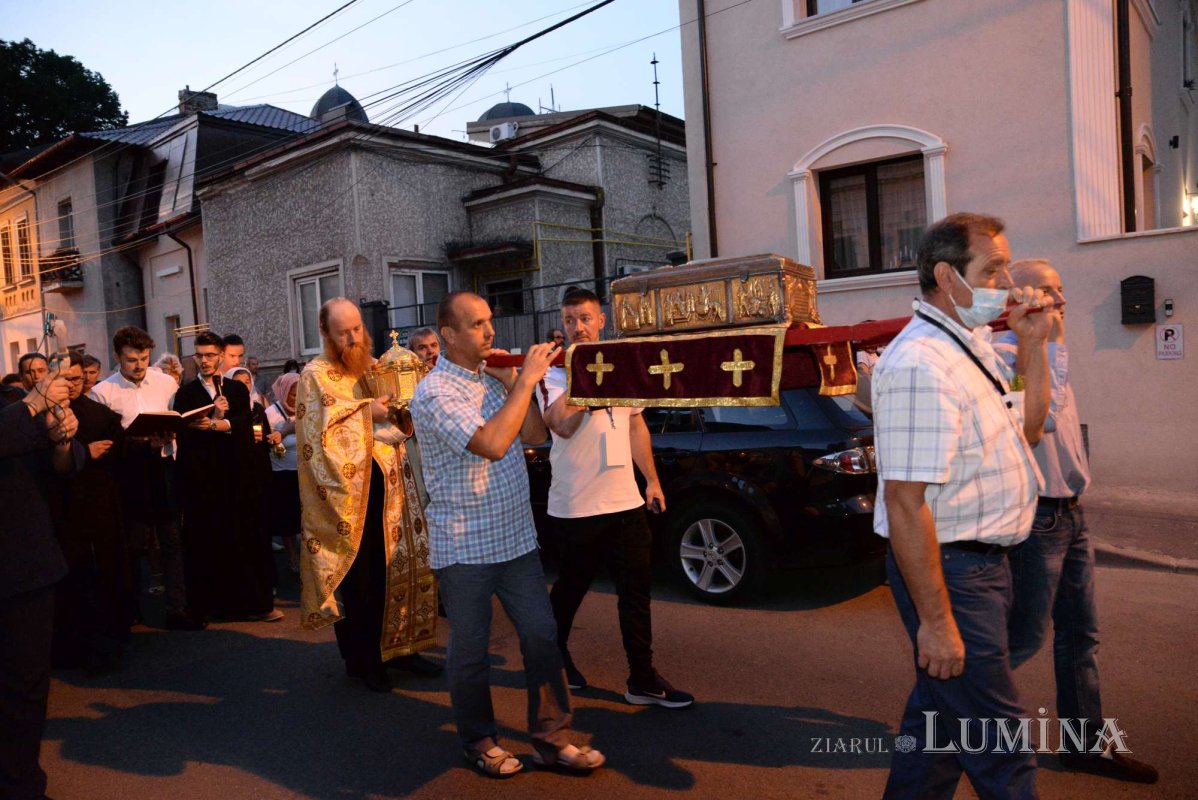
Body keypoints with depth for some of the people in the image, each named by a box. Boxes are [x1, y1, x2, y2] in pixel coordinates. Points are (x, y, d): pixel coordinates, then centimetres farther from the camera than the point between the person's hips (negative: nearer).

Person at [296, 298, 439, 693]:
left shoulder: (376, 368, 11)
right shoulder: (316, 375, -6)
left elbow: (402, 425, 15)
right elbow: (321, 434, -16)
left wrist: (403, 411, -6)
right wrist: (367, 413, -20)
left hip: (386, 486, 5)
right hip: (348, 491, -5)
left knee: (396, 567, 11)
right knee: (356, 577, 5)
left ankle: (395, 646, 26)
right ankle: (361, 660, 20)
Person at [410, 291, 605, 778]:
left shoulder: (495, 377, 9)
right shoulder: (434, 392, -15)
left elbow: (534, 436, 6)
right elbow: (492, 444, -28)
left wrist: (513, 383, -4)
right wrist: (526, 380, -22)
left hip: (516, 537, 6)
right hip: (464, 546, -6)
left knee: (541, 635, 7)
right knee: (470, 650, 9)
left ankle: (551, 737, 20)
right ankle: (479, 742, 29)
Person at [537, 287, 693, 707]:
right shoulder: (553, 373, -7)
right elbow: (562, 425, -24)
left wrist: (652, 480, 15)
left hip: (626, 500, 5)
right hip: (577, 506, -4)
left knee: (636, 591, 7)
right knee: (570, 589, 11)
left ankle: (643, 680, 17)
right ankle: (554, 655, 37)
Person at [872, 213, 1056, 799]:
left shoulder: (973, 344, 9)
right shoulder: (921, 365, -23)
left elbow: (1027, 430, 19)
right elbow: (905, 503, -26)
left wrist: (1032, 345, 8)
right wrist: (936, 621, -23)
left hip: (981, 561, 10)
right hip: (950, 571, -10)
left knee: (940, 711, 22)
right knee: (999, 745, 2)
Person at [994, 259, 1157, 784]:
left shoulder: (1042, 353, 15)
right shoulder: (1004, 354, -16)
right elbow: (1042, 414, -28)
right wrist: (1053, 344, -22)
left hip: (1069, 512, 10)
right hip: (1037, 517, -9)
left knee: (1079, 634, 14)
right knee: (1025, 637, -1)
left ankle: (1085, 745, 26)